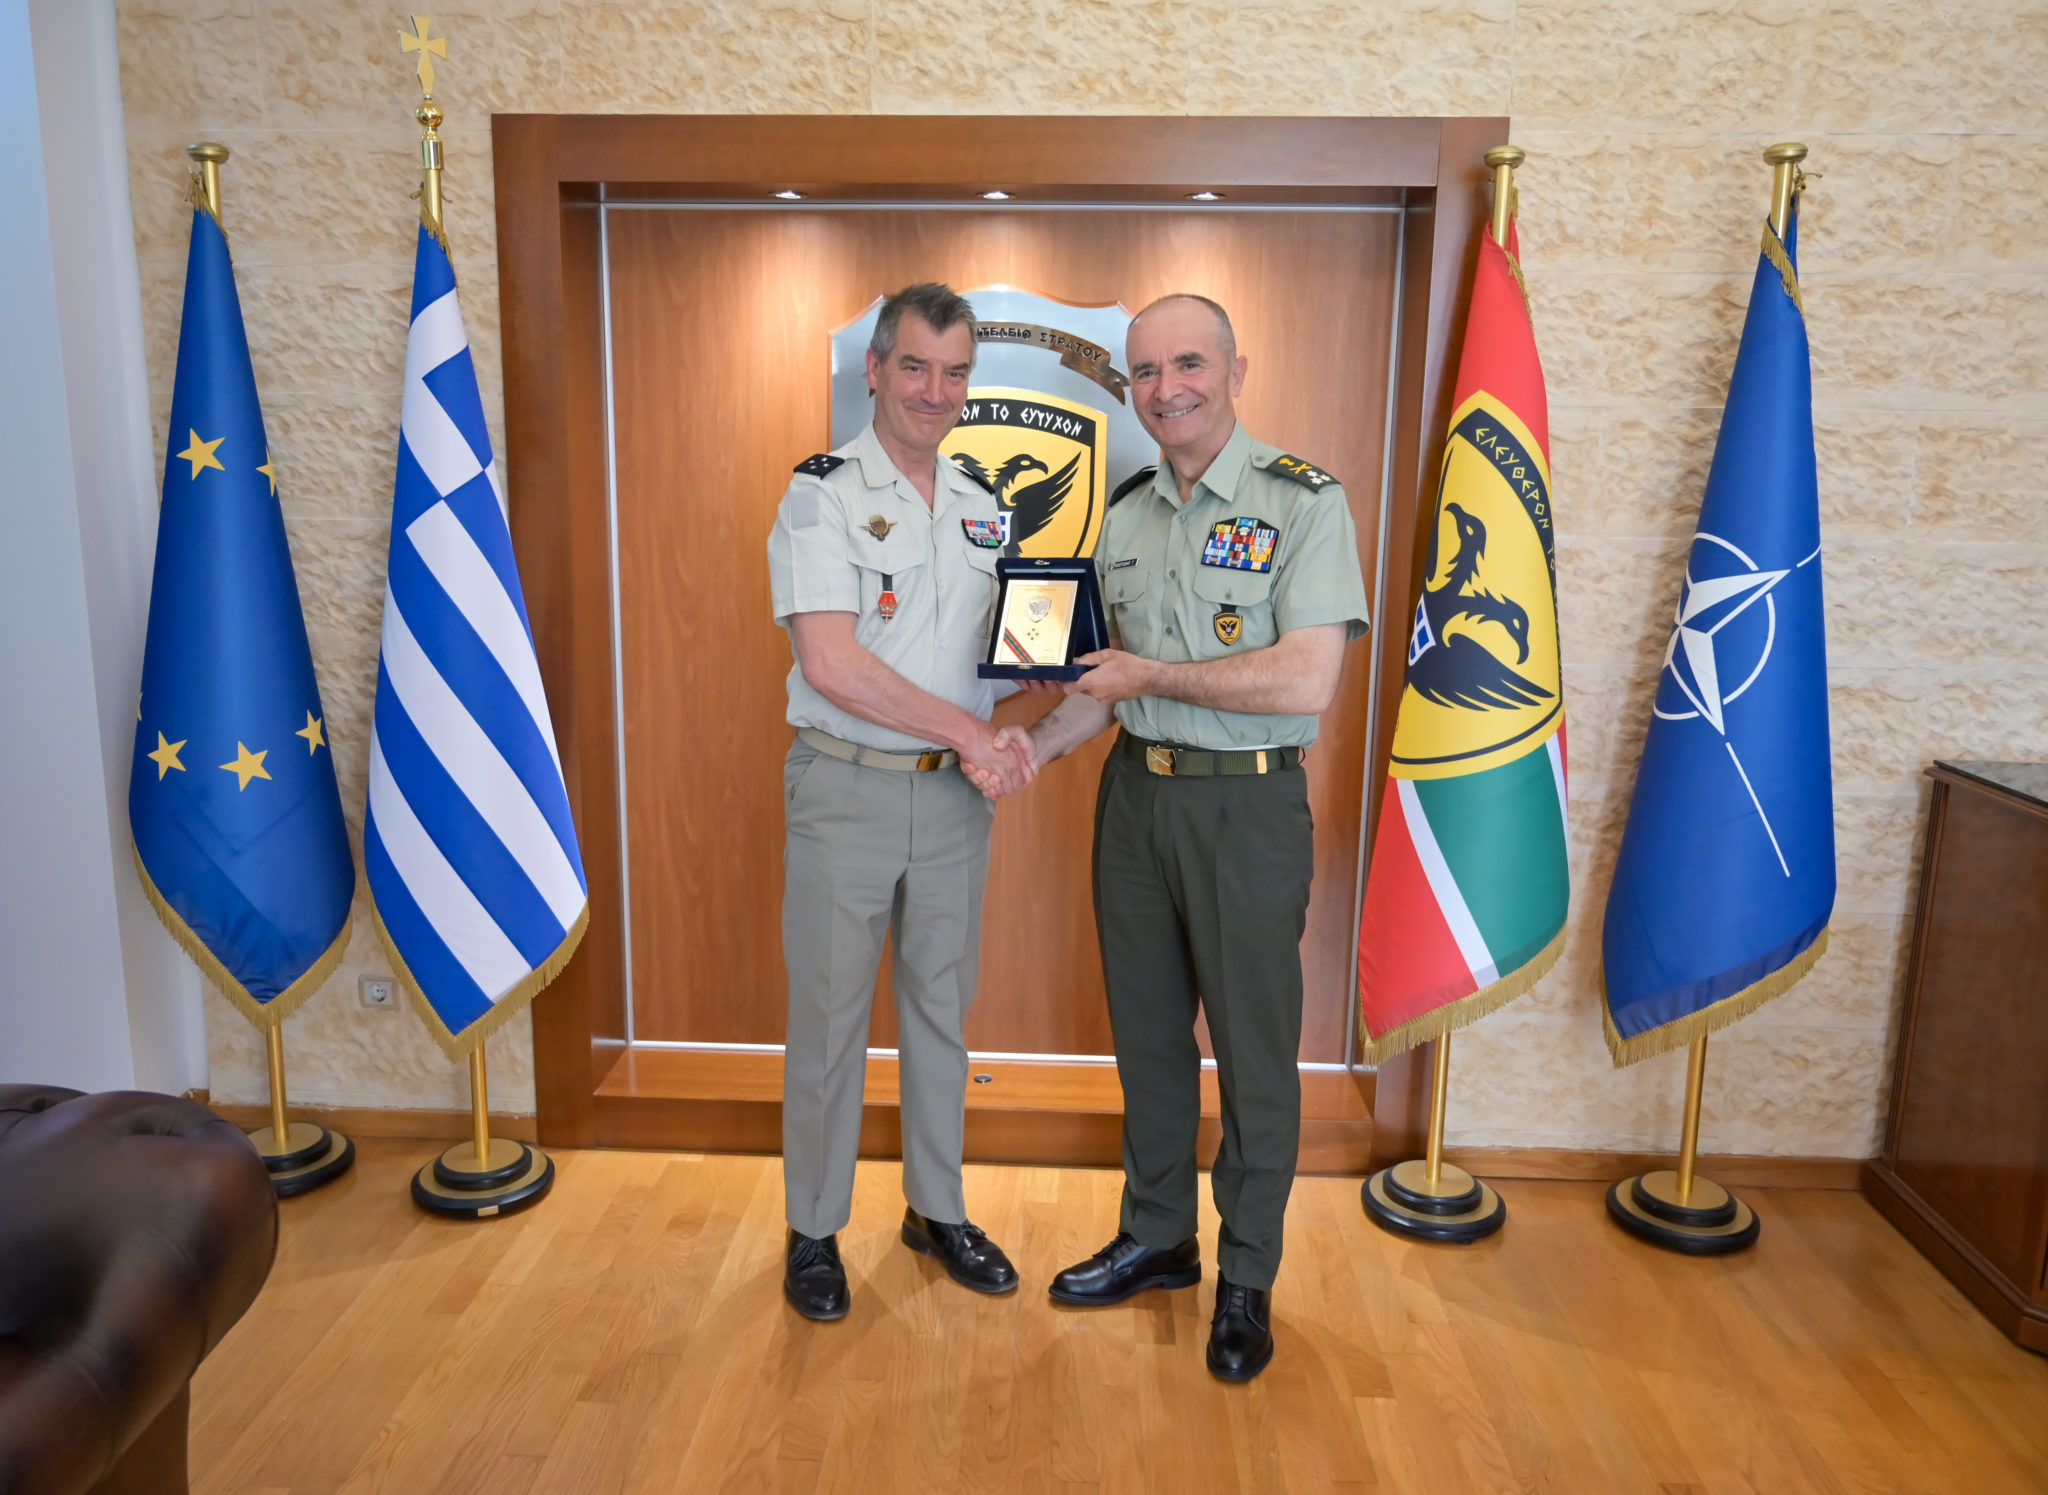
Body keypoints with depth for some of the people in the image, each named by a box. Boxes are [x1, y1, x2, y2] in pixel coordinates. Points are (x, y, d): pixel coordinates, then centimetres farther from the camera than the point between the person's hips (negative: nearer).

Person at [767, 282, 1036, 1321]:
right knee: (828, 1016, 6)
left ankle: (937, 1210, 32)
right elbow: (832, 663, -19)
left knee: (942, 1009, 15)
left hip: (954, 793, 5)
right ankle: (814, 1230, 24)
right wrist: (968, 730, -18)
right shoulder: (822, 495, -8)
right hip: (846, 790, -5)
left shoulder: (981, 509, 11)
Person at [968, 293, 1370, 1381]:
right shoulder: (1125, 515, 9)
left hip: (1248, 806, -6)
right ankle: (1156, 1238, 35)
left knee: (1254, 1047, 6)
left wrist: (1153, 676, -13)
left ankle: (1247, 1280, 24)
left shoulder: (1303, 501, -10)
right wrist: (1034, 745, -2)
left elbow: (1305, 681, -20)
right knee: (1146, 1029, 16)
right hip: (1134, 793, 6)